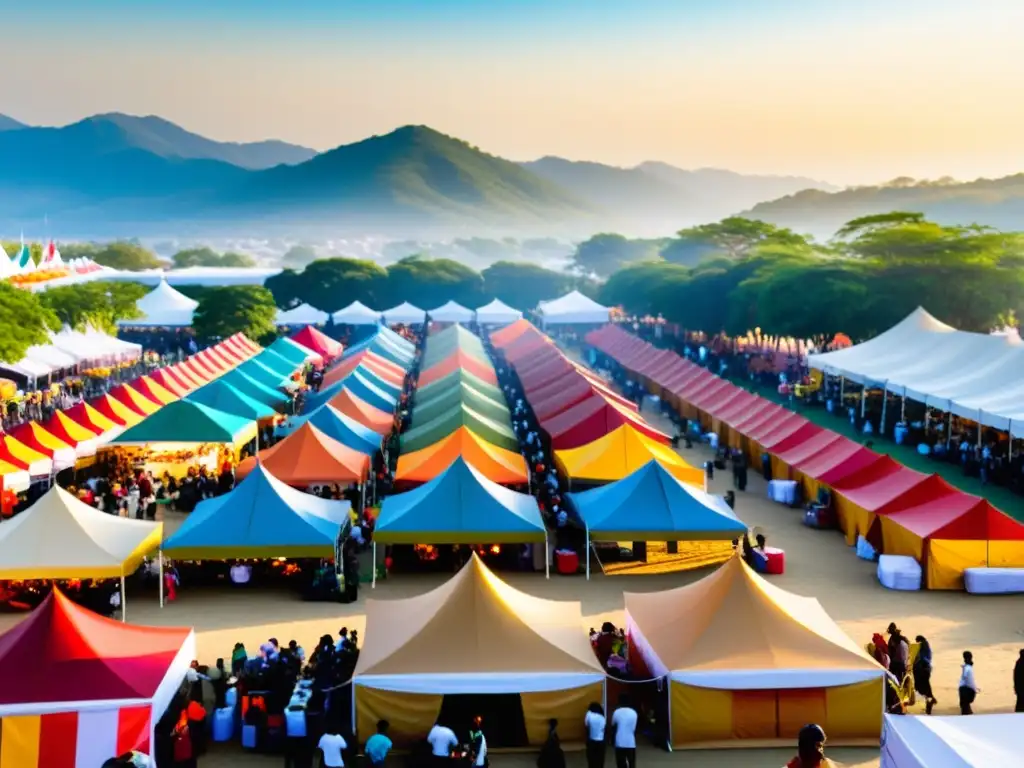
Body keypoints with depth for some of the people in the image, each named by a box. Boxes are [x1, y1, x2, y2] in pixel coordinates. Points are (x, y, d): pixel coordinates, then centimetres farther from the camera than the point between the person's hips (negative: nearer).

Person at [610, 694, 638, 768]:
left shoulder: (616, 712, -6)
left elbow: (613, 727, 5)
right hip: (631, 743, 1)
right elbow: (634, 728, 7)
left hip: (620, 743, -1)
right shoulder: (633, 713, -2)